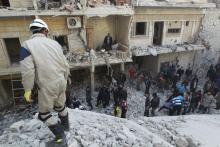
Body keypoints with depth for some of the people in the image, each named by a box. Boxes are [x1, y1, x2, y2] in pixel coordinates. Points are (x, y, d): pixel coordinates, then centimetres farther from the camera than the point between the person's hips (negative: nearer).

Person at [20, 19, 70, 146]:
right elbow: (65, 65, 5)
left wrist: (27, 89, -5)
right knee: (60, 105, 28)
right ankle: (65, 125, 49)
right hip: (61, 81, 5)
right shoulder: (54, 43, 4)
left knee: (44, 113, 16)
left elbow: (27, 70, -17)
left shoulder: (27, 45, -9)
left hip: (48, 86, -5)